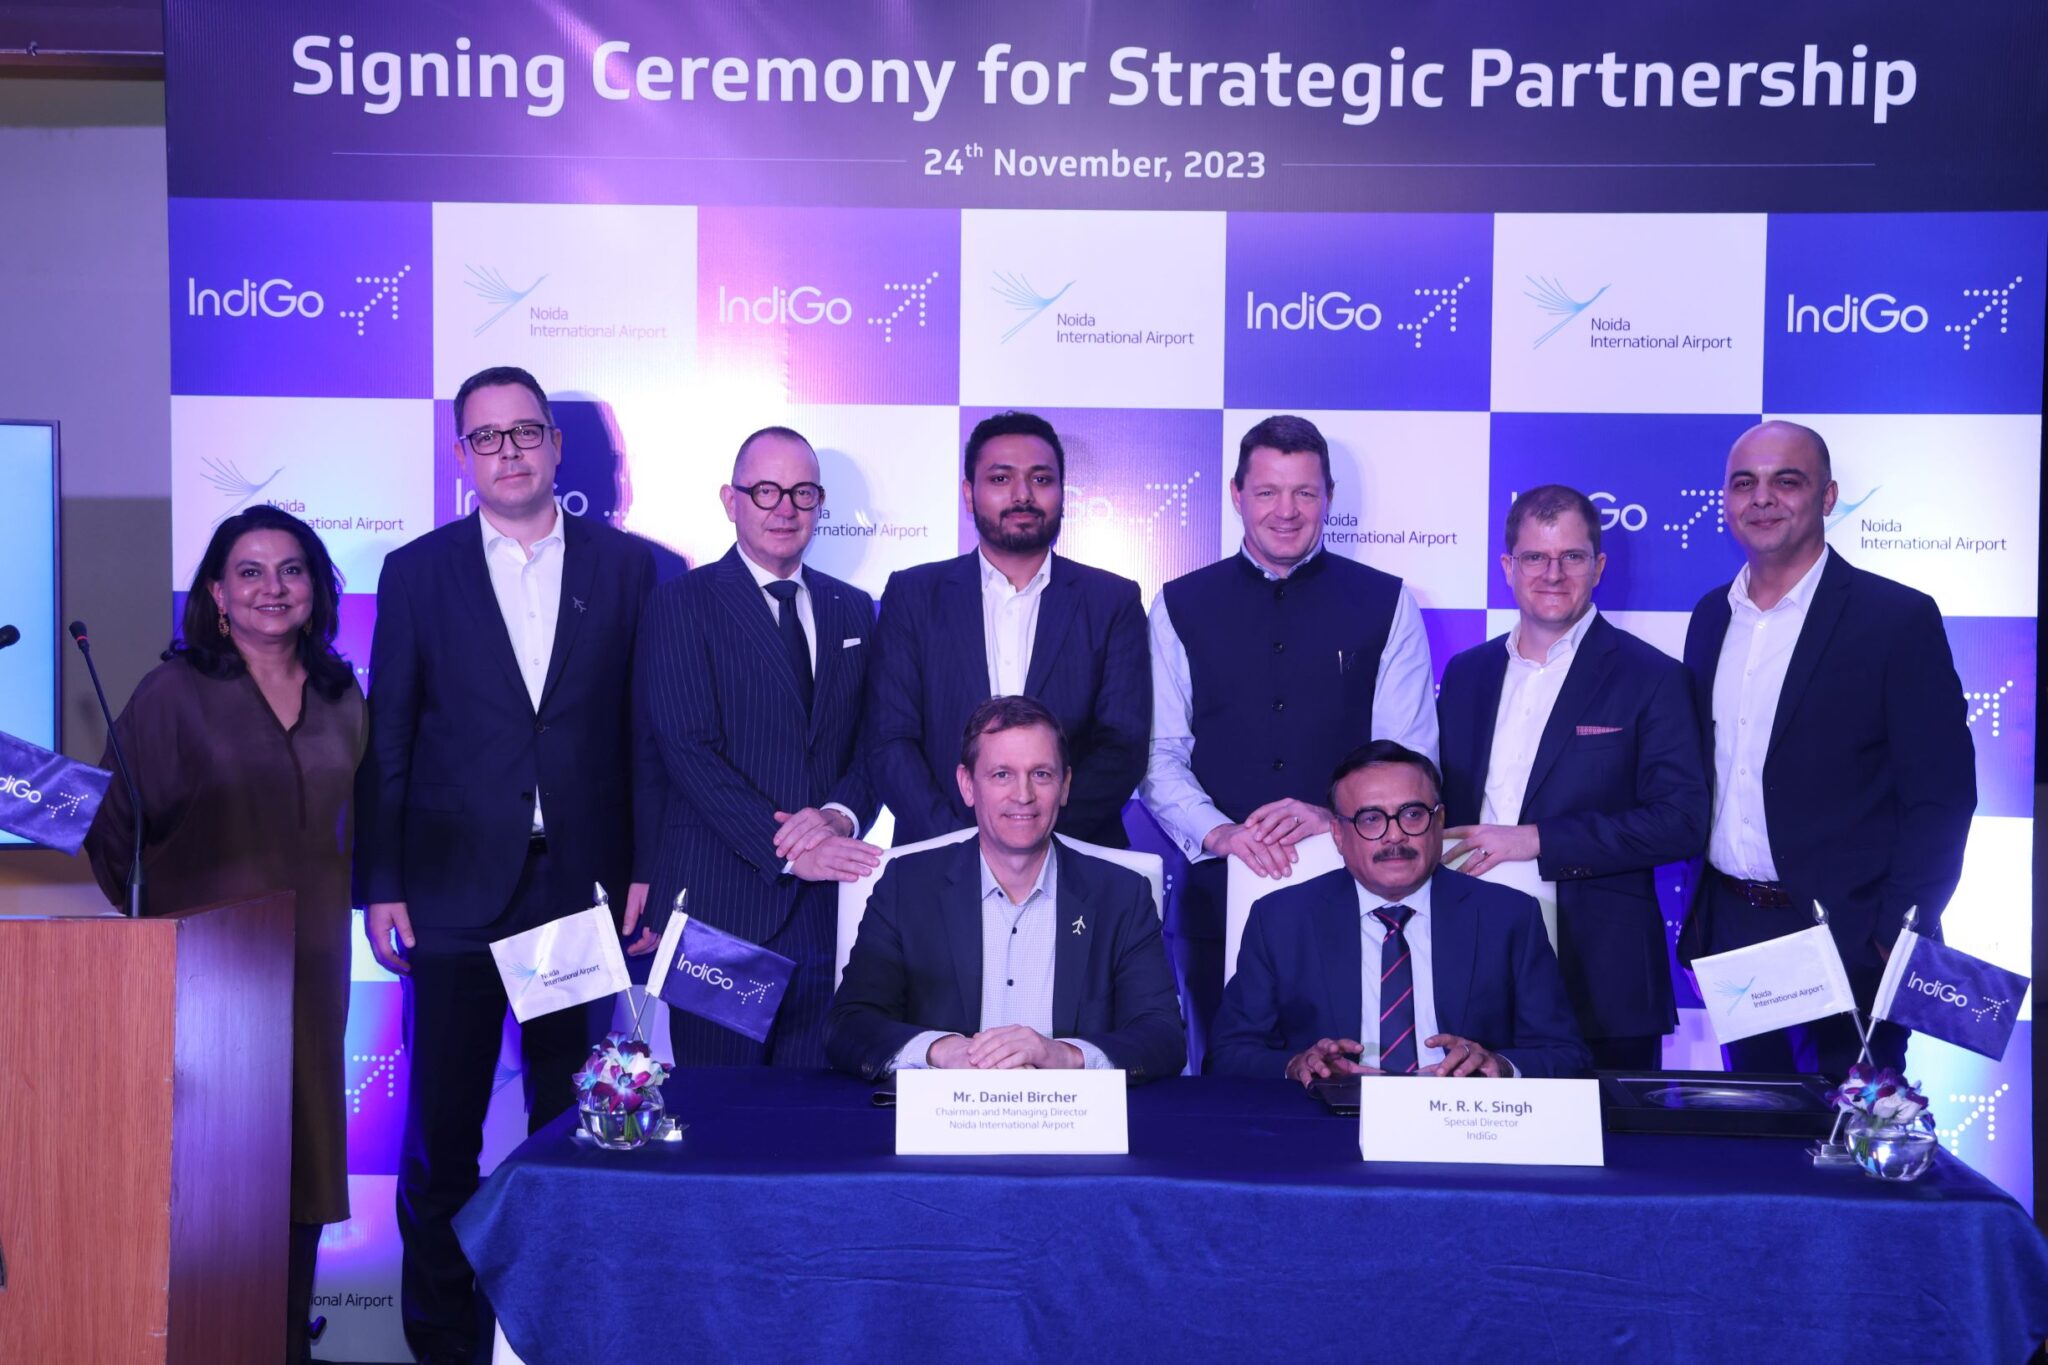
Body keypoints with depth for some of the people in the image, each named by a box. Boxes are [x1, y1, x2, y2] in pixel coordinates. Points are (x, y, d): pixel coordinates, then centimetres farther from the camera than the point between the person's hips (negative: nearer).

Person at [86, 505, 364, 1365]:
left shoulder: (340, 699, 8)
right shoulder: (173, 694, -5)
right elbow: (111, 831, -3)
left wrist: (327, 910, 9)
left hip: (310, 964, 4)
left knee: (303, 1146, 9)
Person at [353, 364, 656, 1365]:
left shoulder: (628, 567, 4)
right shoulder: (417, 572, 4)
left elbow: (652, 730, 4)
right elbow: (386, 741, 3)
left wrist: (646, 870, -1)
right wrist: (380, 888, -2)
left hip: (581, 889, 0)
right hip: (453, 892, 0)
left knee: (572, 1120, 8)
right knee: (441, 1128, 7)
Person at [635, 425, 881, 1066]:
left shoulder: (853, 610, 14)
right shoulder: (683, 604, -1)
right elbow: (688, 749, -10)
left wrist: (840, 814, -11)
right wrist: (787, 851, -17)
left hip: (828, 898, 4)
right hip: (720, 897, -4)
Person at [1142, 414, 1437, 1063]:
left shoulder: (1385, 603, 6)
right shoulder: (1181, 607, 7)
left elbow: (1411, 757, 1)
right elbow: (1159, 755, 2)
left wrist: (1338, 817, -16)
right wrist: (1219, 832, -15)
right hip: (1218, 893, 1)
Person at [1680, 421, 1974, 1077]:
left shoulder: (1898, 618, -8)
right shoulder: (1710, 618, 9)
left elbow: (1941, 796, -10)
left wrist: (1898, 941, -16)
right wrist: (1701, 917, 8)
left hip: (1847, 941, -5)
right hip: (1731, 931, 5)